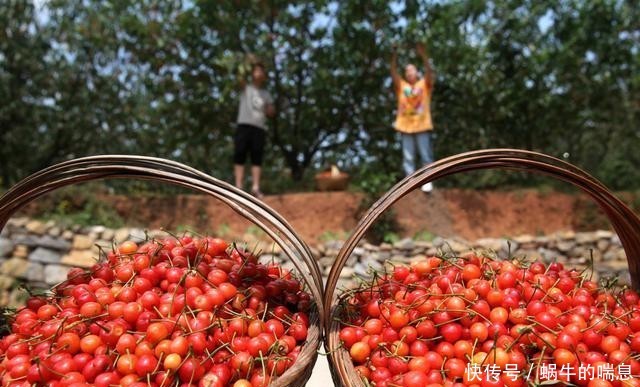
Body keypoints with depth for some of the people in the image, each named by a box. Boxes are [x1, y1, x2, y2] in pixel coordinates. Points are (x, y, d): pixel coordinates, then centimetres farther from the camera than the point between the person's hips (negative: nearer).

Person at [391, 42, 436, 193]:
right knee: (408, 157, 5)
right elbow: (393, 73, -3)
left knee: (426, 155, 1)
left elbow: (429, 72, -10)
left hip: (422, 126, -2)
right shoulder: (401, 85, 9)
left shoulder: (424, 84, 6)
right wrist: (394, 56, -15)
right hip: (406, 126, 2)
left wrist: (423, 55, -21)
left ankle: (427, 181, 8)